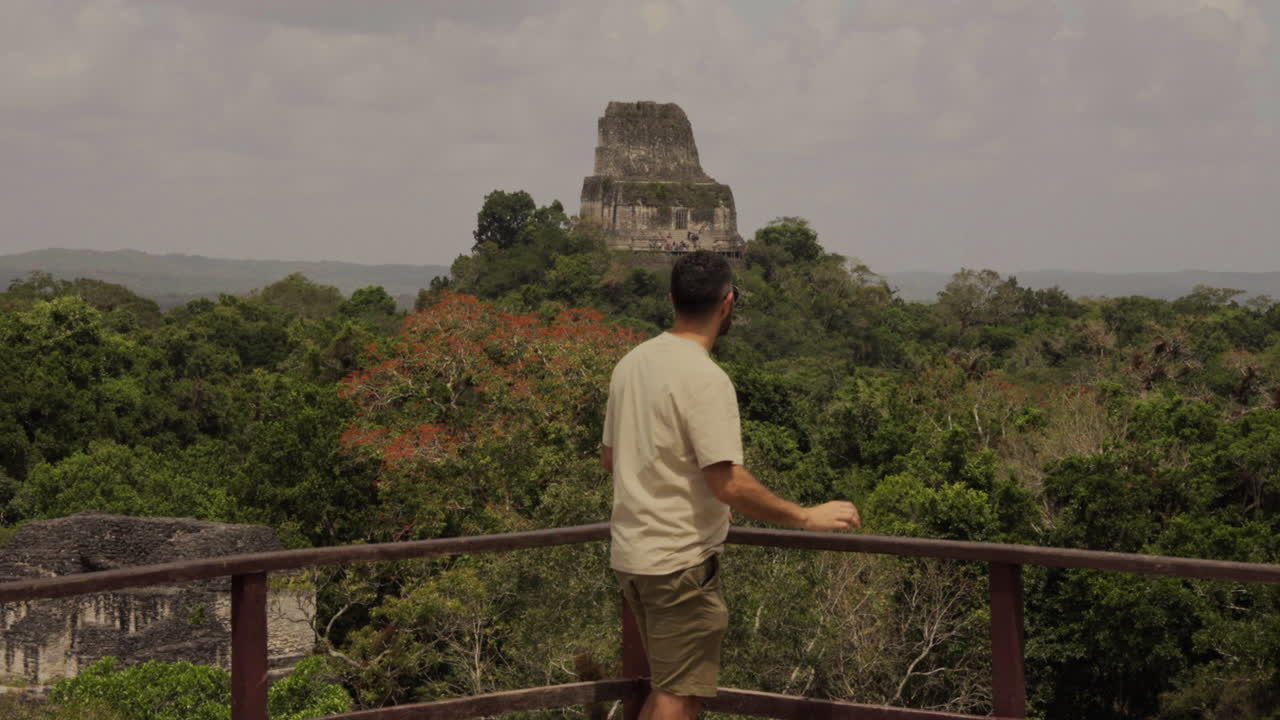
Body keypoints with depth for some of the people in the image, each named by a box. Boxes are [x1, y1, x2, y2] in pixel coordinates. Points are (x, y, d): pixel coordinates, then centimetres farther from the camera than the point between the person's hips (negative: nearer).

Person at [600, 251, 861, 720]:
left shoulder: (631, 363, 8)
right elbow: (729, 484, -24)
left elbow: (609, 458, 19)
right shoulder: (705, 379, -18)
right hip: (679, 559, -9)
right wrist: (806, 518, -16)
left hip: (630, 553, 9)